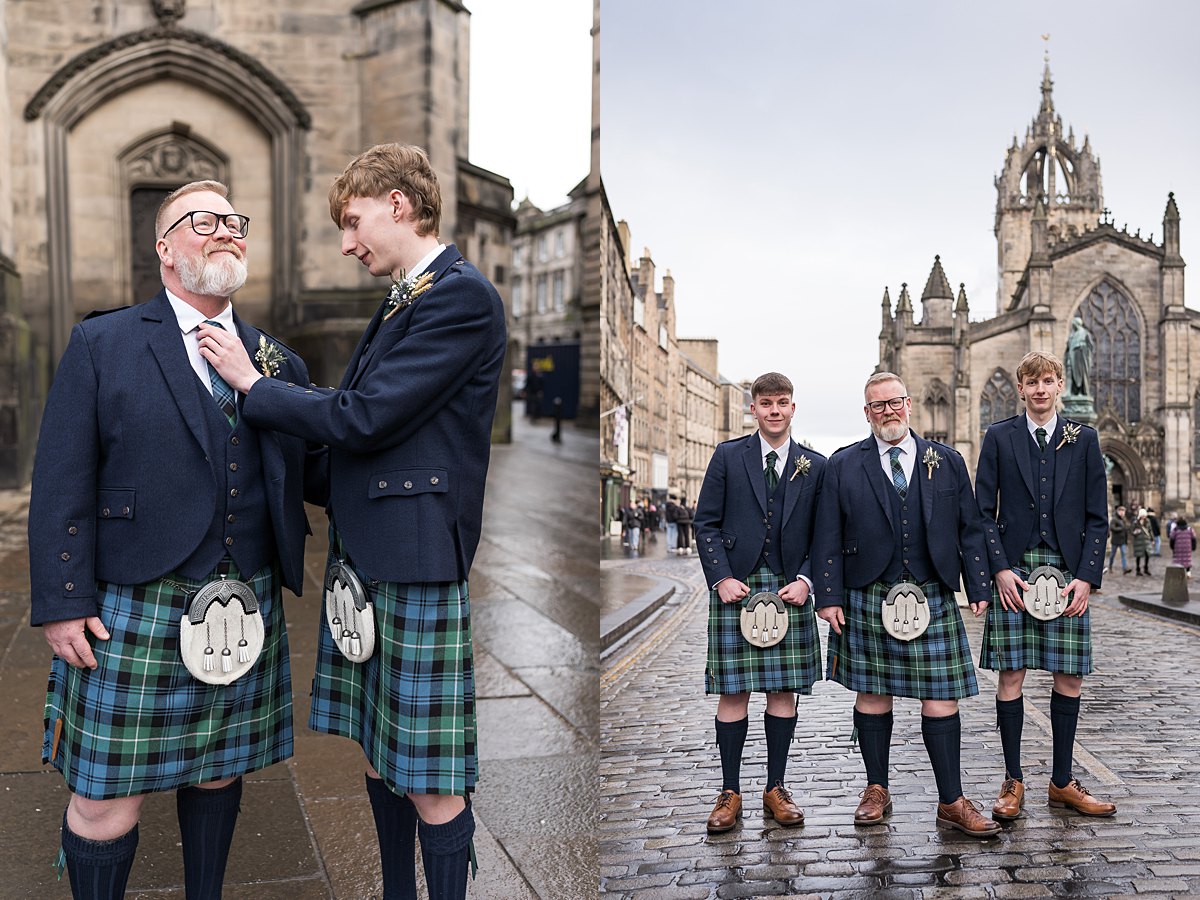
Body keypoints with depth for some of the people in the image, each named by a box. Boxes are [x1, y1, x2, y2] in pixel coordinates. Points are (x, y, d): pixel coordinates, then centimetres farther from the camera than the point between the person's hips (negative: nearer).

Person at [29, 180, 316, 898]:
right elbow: (61, 484, -4)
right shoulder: (102, 344, 0)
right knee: (107, 794, 4)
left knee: (218, 770, 16)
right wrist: (63, 603, -10)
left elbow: (305, 472, 10)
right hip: (134, 608, -3)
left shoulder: (279, 361, 11)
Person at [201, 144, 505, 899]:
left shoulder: (462, 295, -13)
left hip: (415, 553, -10)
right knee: (380, 753, 18)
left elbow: (364, 418, -17)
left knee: (430, 778, -1)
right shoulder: (405, 299, 18)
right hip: (364, 552, 10)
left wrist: (253, 383, -6)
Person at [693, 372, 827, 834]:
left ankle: (776, 790, 18)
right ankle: (730, 794, 10)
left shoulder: (815, 466, 9)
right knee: (733, 691, 0)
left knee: (783, 691, 6)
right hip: (736, 587, -2)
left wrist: (805, 580, -5)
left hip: (789, 589, 2)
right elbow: (706, 523, 2)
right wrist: (722, 578, -9)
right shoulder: (728, 456, 5)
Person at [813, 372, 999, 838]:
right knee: (871, 695, 7)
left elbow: (970, 530, 10)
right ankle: (877, 791, 21)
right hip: (867, 599, -1)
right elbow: (828, 537, 2)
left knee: (940, 698, 0)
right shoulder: (843, 465, 4)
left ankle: (952, 802, 9)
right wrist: (830, 597, -4)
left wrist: (979, 588, 2)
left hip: (933, 598, 1)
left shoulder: (947, 462, 9)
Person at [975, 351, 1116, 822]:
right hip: (1013, 573, -1)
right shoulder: (999, 437, 5)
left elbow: (1096, 516, 7)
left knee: (1069, 677, 4)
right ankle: (1013, 782, 11)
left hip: (1068, 572, 2)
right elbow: (984, 511, 2)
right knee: (1010, 675, -1)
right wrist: (1001, 569, -9)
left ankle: (1062, 782, 18)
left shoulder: (1083, 439, 9)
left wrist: (1086, 576, -4)